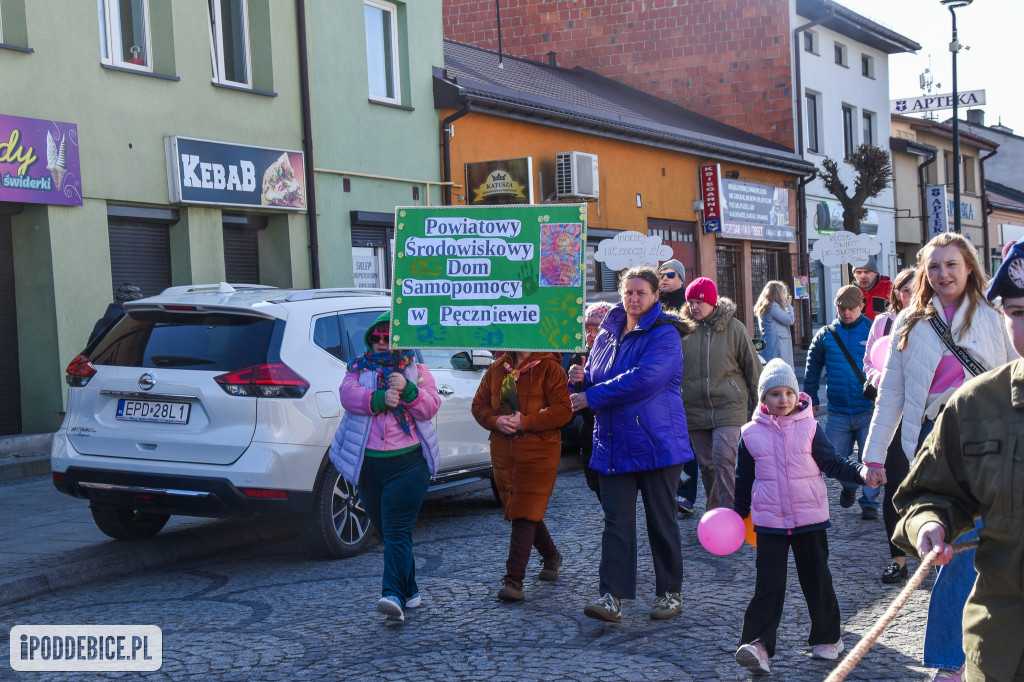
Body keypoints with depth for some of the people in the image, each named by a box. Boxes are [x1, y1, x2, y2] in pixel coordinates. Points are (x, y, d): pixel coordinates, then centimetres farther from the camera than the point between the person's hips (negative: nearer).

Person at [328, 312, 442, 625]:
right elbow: (348, 395, -9)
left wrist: (407, 390, -24)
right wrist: (379, 398, -26)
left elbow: (429, 408, -6)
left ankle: (393, 596, -23)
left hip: (408, 463, -3)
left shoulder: (417, 372, 9)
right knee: (386, 531, 11)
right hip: (368, 464, 3)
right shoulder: (358, 370, 12)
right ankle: (409, 591, 24)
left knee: (398, 531, -14)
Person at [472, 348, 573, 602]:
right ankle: (551, 556, 39)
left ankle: (514, 579, -10)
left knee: (525, 514, -11)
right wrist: (495, 421, -9)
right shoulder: (497, 369, 12)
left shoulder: (549, 368, -5)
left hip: (538, 452, -6)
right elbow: (479, 404, 13)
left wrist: (525, 422, -19)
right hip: (503, 452, 6)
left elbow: (564, 409, -12)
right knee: (517, 511, 16)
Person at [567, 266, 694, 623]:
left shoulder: (664, 335, -8)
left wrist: (592, 397, -17)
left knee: (661, 521, 5)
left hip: (656, 443, -5)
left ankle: (670, 593, 18)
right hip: (613, 443, 5)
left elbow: (643, 380, -22)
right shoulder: (607, 335, 13)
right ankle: (612, 597, -4)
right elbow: (597, 380, 23)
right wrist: (583, 378, -2)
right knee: (616, 522, -1)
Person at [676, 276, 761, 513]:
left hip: (728, 406, -3)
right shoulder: (684, 330, 3)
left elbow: (752, 366, 5)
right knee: (707, 464, 8)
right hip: (695, 410, 3)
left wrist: (757, 404, 5)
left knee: (723, 457, -17)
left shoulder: (733, 327, -1)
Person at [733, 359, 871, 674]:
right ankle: (756, 644, -9)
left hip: (810, 519, 0)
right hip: (769, 522, 0)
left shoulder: (809, 429, -2)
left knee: (817, 580, 11)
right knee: (768, 585, -5)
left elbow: (833, 463, 0)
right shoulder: (751, 434, 0)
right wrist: (737, 516, 11)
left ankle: (827, 637, 28)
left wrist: (861, 473, -17)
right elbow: (744, 480, 10)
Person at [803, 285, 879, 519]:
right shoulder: (825, 335, 7)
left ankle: (869, 502, 12)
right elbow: (812, 369, 16)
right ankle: (849, 485, 35)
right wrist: (811, 399, 13)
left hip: (869, 411, -2)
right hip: (838, 412, 2)